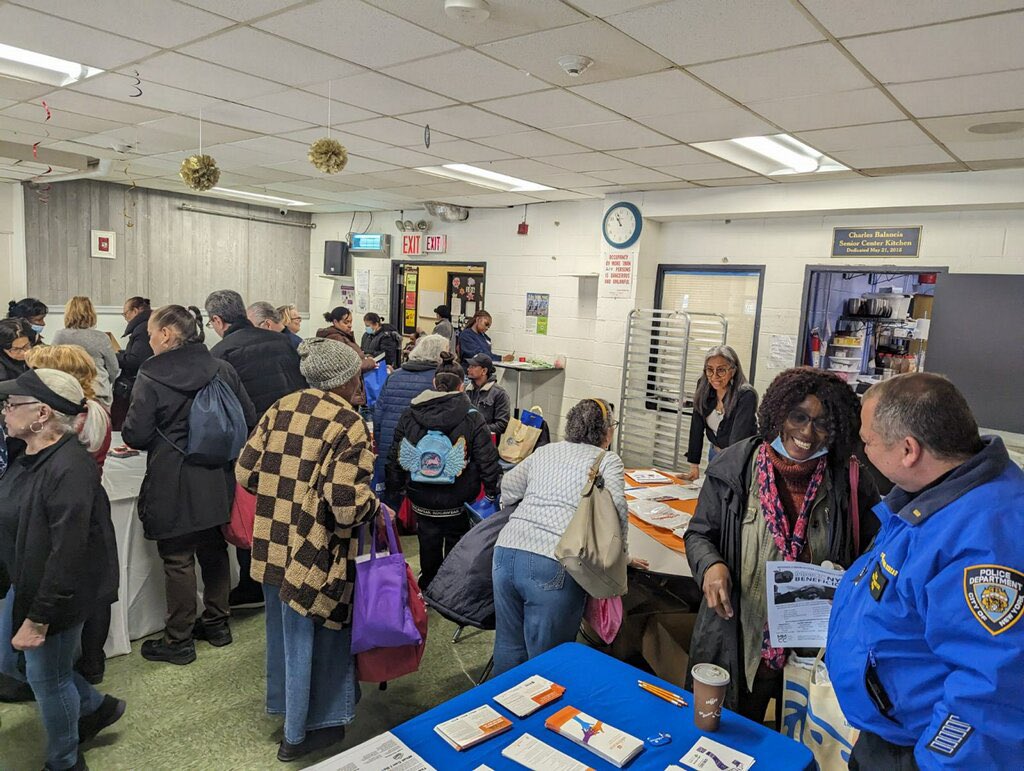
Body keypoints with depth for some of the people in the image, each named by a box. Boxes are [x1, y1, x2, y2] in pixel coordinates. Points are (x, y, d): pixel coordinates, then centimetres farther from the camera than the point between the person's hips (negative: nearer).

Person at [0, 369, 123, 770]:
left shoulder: (69, 470, -30)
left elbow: (66, 554, -28)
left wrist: (38, 618, -22)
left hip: (56, 594, -9)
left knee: (47, 678, 11)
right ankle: (96, 706, 42)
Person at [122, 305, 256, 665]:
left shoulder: (150, 376, -14)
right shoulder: (222, 369, -1)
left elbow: (135, 435, -14)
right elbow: (248, 419, 3)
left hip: (173, 484, -5)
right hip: (217, 482, 5)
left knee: (178, 560, 6)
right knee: (214, 550, 18)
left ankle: (178, 640, 18)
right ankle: (216, 622, 32)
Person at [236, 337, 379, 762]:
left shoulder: (280, 409, 2)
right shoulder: (349, 425, -18)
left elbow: (246, 472, 5)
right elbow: (347, 501, -26)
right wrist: (377, 510, -7)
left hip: (271, 546, 7)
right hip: (315, 555, -7)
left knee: (284, 629, 25)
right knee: (307, 638, 12)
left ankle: (286, 706, 47)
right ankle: (299, 733, 29)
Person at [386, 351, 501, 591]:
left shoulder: (409, 416, -4)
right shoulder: (472, 419, -12)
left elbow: (395, 458, 2)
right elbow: (487, 460, -13)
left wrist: (395, 491, 13)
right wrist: (494, 492, 0)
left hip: (422, 501, 2)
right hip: (457, 503, -2)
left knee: (428, 546, 18)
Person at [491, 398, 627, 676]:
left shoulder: (545, 451, 20)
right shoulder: (609, 461, 6)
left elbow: (507, 490, 25)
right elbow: (615, 508, -9)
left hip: (506, 551, 5)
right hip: (554, 566, -5)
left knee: (509, 648, 22)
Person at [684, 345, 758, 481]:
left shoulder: (746, 396, -25)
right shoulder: (703, 388, -10)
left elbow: (738, 438, -32)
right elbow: (696, 428, -9)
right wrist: (694, 467, -13)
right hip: (715, 454, 5)